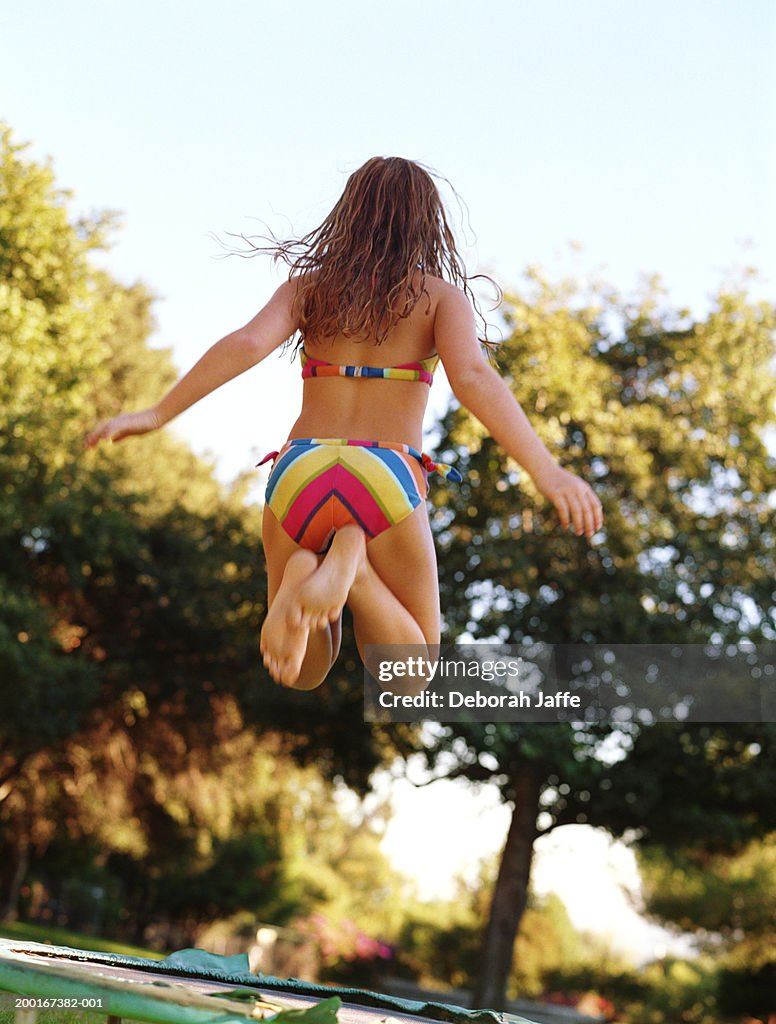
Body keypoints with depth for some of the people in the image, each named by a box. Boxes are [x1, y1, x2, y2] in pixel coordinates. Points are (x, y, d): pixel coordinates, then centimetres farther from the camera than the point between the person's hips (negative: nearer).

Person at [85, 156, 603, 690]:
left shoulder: (307, 286, 14)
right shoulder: (442, 296, 7)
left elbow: (246, 344, -5)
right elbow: (472, 377, -12)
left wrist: (157, 415, -8)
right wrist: (546, 470, -21)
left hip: (297, 474, 3)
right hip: (386, 484, -2)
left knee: (303, 673, 21)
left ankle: (303, 579, -16)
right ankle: (352, 567, -18)